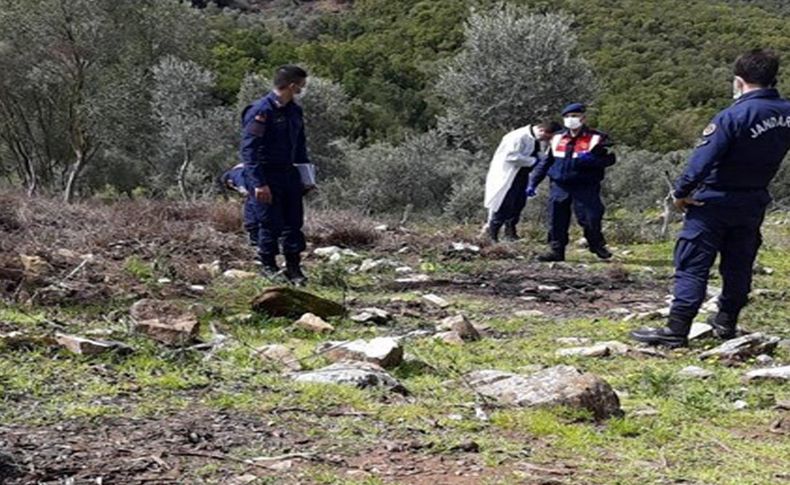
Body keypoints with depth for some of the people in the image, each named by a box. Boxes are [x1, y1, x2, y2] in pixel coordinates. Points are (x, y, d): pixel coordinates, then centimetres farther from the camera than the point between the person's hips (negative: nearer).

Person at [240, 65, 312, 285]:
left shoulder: (294, 111, 10)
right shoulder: (259, 111, -16)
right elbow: (249, 149, -18)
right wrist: (259, 183, -22)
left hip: (289, 174, 7)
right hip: (266, 177, -7)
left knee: (294, 222, 7)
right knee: (271, 223, -2)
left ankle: (293, 267, 17)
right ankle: (268, 266, 16)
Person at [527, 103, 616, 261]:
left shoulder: (596, 139, 0)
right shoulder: (557, 139, 14)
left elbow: (609, 159, -6)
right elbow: (545, 162, 19)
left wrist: (591, 160, -24)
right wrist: (533, 183, 14)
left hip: (585, 187, -4)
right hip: (559, 187, 4)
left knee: (590, 219, -5)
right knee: (556, 221, 1)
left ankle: (598, 246, 18)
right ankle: (556, 250, 10)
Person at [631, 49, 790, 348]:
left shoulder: (733, 117, -21)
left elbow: (703, 160, -22)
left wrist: (681, 193, -13)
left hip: (715, 201, -6)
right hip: (754, 204, 6)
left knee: (692, 266, -3)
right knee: (738, 265, 17)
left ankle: (677, 330, -6)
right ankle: (727, 323, 28)